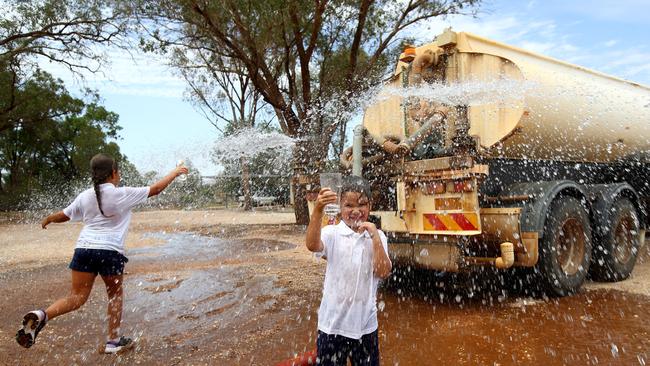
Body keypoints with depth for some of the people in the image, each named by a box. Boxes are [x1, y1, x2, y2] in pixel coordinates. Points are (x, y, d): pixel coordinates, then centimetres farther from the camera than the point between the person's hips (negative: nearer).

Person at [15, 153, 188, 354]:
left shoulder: (85, 196, 8)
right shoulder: (122, 194, -5)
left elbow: (63, 215, 20)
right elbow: (156, 189, 1)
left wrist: (48, 219, 43)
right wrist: (176, 172, 14)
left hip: (84, 248, 4)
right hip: (110, 251, -4)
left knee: (77, 296, 11)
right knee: (115, 295, 15)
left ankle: (41, 315, -15)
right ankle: (113, 342, 22)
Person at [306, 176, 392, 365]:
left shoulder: (377, 236, -1)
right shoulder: (333, 233, -9)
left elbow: (383, 272, -11)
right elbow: (312, 245, -31)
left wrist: (374, 237, -18)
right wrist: (318, 210, -43)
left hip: (365, 322, 2)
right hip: (333, 321, -2)